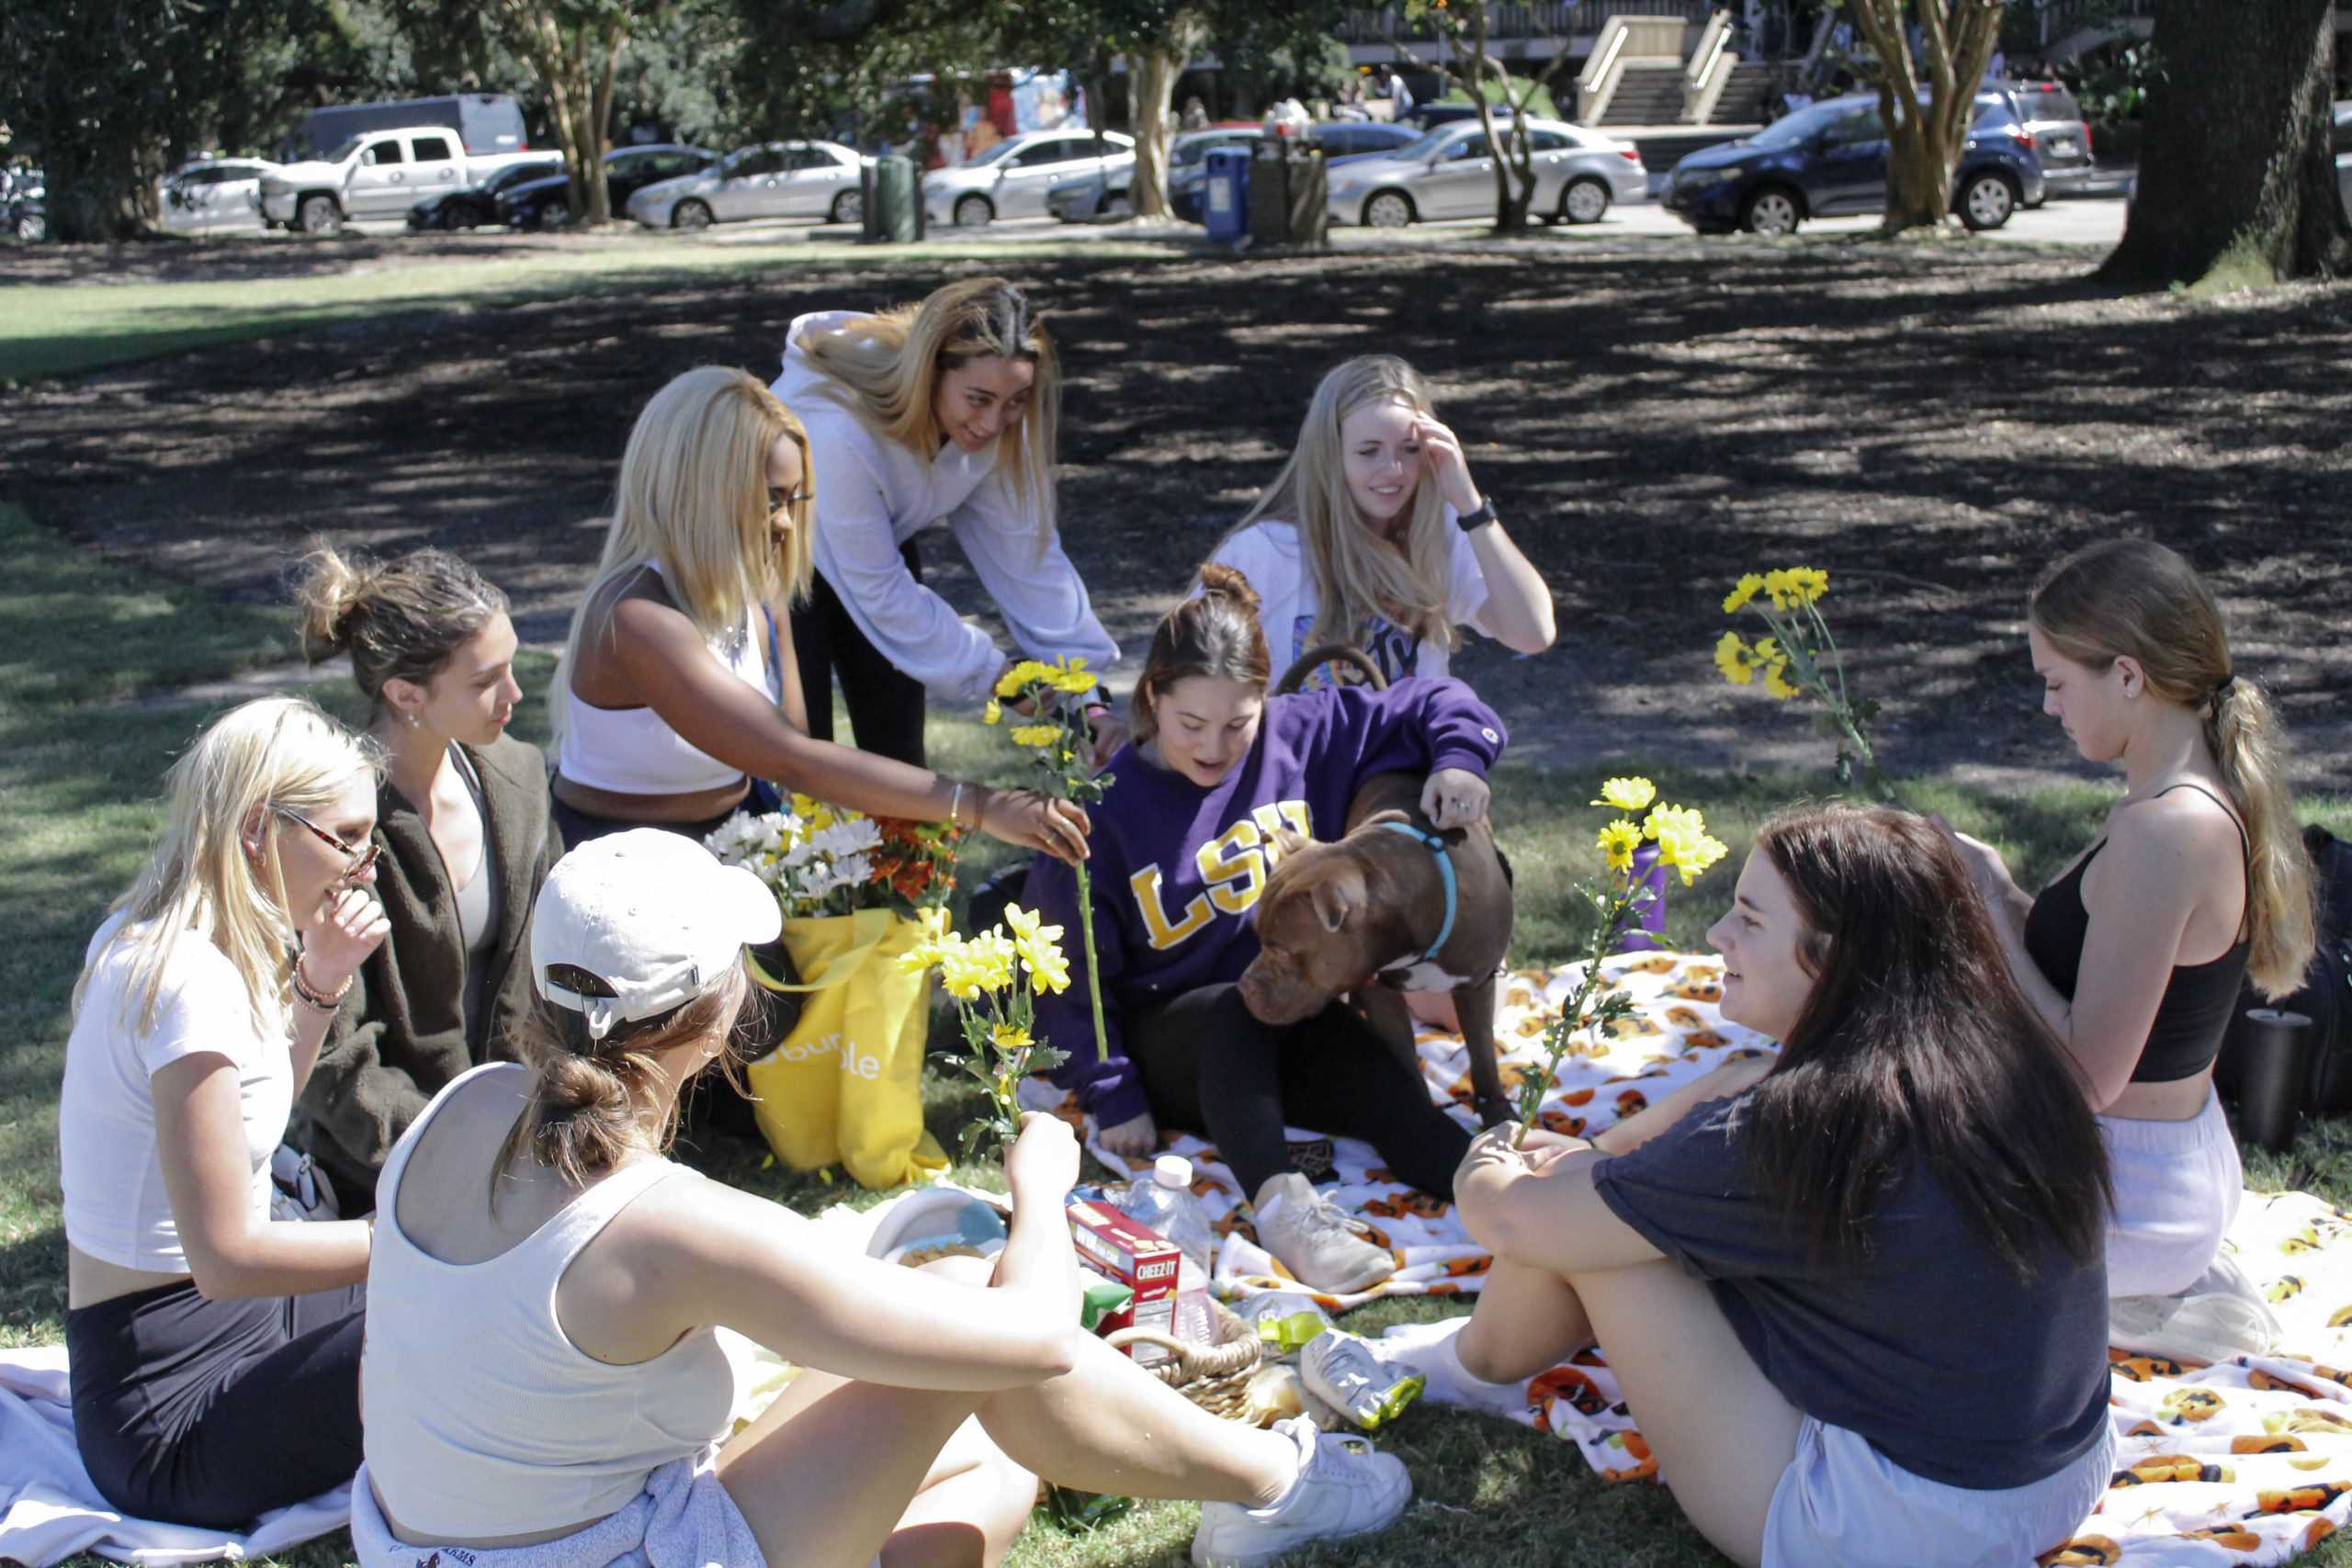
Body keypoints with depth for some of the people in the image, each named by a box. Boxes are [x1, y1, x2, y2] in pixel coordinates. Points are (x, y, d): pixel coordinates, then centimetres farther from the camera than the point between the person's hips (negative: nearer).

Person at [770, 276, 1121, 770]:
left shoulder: (999, 422, -23)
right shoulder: (841, 432, -40)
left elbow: (1026, 552, -18)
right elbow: (879, 591, -29)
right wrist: (993, 678, -23)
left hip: (884, 540, 5)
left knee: (898, 747, 7)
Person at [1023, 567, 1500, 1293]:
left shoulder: (1301, 736, -3)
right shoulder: (1108, 809, -11)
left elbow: (1435, 706, 5)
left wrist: (1460, 761, -17)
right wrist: (1113, 1097, -14)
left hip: (1291, 1028, 3)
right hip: (1171, 1039, -3)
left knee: (1379, 1079, -28)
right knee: (1237, 1011, -37)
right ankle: (1280, 1202, -57)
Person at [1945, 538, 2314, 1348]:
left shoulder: (2165, 831, -28)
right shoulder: (2217, 800, 2)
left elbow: (2091, 1073, -26)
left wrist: (1992, 909, -16)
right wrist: (1998, 891, 3)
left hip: (2128, 1197, -9)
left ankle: (2143, 1298, 4)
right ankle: (2173, 1281, 16)